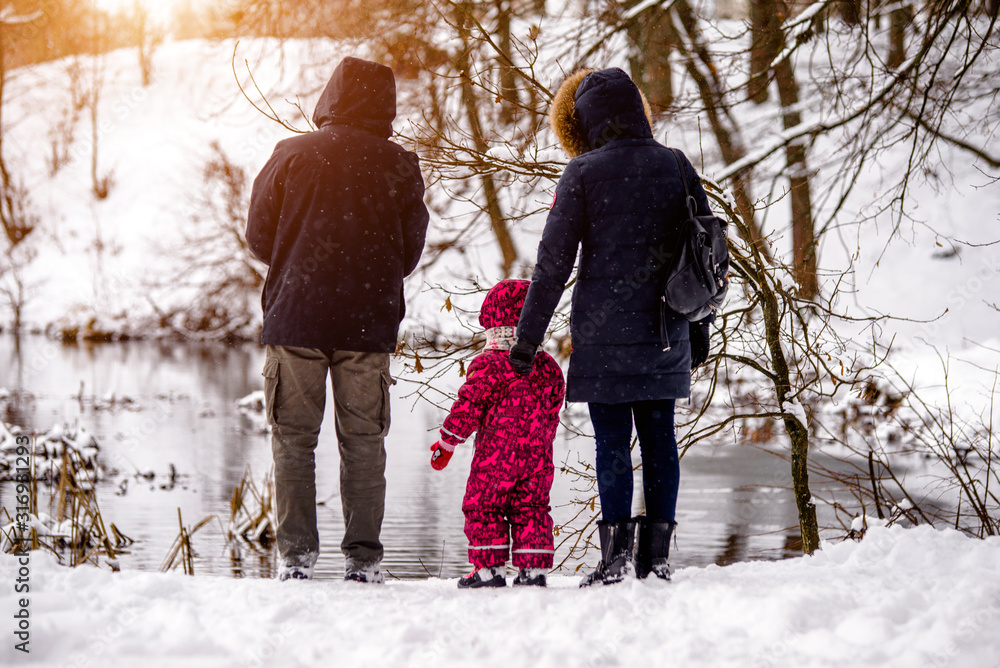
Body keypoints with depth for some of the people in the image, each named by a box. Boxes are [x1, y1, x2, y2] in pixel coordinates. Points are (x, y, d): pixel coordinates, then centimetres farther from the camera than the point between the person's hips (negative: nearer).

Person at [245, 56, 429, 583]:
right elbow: (410, 253, 6)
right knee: (364, 443, 7)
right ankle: (362, 557, 5)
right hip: (369, 322, 1)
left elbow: (258, 236, 4)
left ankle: (296, 554, 2)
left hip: (295, 318, 0)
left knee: (293, 440, 6)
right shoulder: (399, 166, 0)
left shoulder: (292, 155, -1)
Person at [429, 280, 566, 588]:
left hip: (495, 455, -5)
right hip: (538, 457, 5)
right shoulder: (549, 368, 7)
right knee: (531, 509, 11)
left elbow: (467, 407, -9)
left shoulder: (487, 365, -10)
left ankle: (489, 568, 3)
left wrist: (446, 443, 0)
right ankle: (533, 569, 8)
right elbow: (552, 412, 15)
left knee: (482, 508, 5)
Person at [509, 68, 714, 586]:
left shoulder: (584, 172, -6)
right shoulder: (677, 168, 7)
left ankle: (617, 554, -4)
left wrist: (528, 335, 0)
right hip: (664, 330, 4)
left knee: (612, 441, -1)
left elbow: (554, 261, -6)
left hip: (604, 328, -4)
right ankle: (656, 554, 8)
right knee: (659, 437, 8)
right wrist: (700, 324, 23)